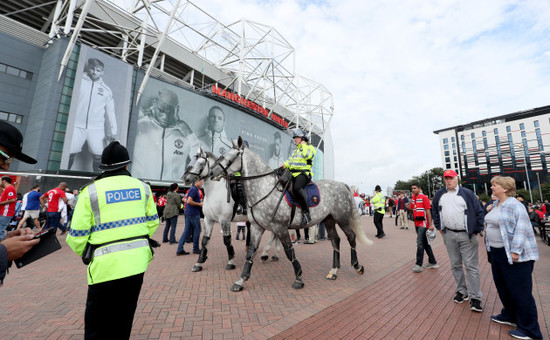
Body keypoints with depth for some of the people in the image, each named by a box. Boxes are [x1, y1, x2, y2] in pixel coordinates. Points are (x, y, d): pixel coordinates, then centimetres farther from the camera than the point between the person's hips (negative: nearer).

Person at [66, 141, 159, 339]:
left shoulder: (91, 191, -7)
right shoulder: (142, 187, 2)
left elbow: (77, 237, -4)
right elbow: (152, 222, 9)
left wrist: (83, 252, 18)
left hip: (107, 267, -3)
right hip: (138, 263, 4)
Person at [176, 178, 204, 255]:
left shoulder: (194, 189, 17)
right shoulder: (194, 189, -14)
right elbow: (189, 201, -23)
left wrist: (200, 202, 15)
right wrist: (199, 204, -15)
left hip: (189, 213, 10)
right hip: (193, 214, -10)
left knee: (187, 231, 9)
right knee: (197, 230, 2)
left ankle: (179, 250, 10)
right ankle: (195, 249, 13)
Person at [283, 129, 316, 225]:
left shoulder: (310, 148, 7)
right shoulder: (295, 151, 30)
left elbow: (308, 155, -15)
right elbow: (290, 161, 23)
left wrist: (304, 145, -1)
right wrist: (285, 164, 1)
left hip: (303, 174, -8)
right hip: (293, 174, 8)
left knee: (297, 188, -35)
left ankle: (306, 214, -30)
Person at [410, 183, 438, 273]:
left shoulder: (424, 197, -10)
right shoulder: (413, 198, 12)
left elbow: (428, 211, -13)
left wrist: (430, 224, -16)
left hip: (423, 223, -8)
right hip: (417, 223, 8)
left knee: (420, 243, -8)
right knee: (425, 243, 15)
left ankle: (418, 265, -2)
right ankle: (432, 262, 27)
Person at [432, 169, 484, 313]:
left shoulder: (467, 193, -2)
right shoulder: (439, 194, 8)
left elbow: (479, 211, -1)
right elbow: (434, 211, 18)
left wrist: (477, 230, -3)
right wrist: (439, 226, 12)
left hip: (466, 235, -3)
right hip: (449, 235, 3)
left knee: (471, 266, 0)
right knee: (455, 265, 13)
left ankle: (475, 297, 9)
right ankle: (462, 291, 26)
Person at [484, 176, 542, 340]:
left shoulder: (514, 205, -16)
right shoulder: (495, 204, 10)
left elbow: (521, 228, -20)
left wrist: (515, 251, -24)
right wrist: (489, 246, 20)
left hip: (513, 255, -9)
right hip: (496, 252, 9)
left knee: (520, 292, 2)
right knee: (502, 287, 19)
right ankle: (509, 316, 36)